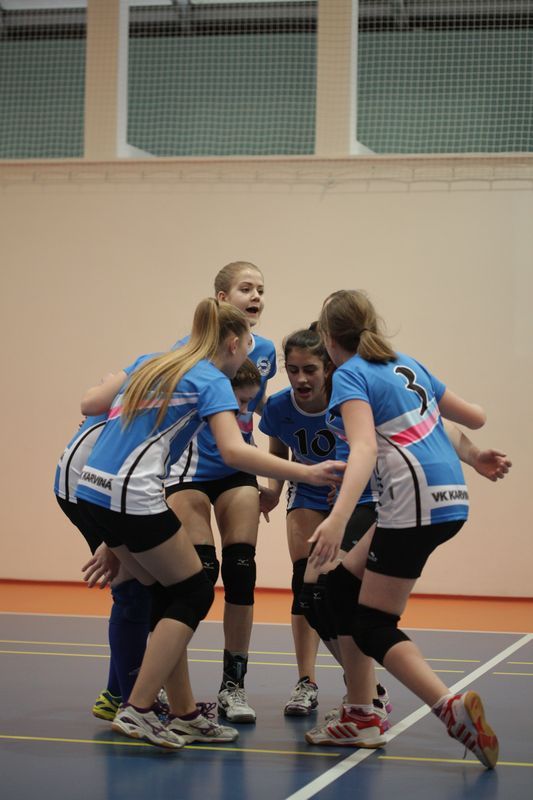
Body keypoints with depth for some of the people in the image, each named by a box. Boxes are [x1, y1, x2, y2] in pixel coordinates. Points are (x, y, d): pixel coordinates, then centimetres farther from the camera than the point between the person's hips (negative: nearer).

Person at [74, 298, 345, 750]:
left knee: (168, 593, 15)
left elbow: (90, 404, 21)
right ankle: (138, 710, -2)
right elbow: (234, 451, -20)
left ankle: (184, 715, 16)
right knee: (194, 593, 5)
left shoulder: (153, 364, 18)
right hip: (133, 495, -8)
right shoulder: (212, 381, -5)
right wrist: (307, 473, -20)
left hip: (94, 490, 8)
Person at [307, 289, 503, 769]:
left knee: (373, 624, 0)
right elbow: (475, 418, 21)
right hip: (451, 496, 8)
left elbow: (364, 447, -23)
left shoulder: (350, 375, -5)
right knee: (343, 587, 17)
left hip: (416, 499, -8)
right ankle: (361, 717, 16)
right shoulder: (408, 366, 17)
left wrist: (339, 518, -35)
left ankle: (454, 710, -17)